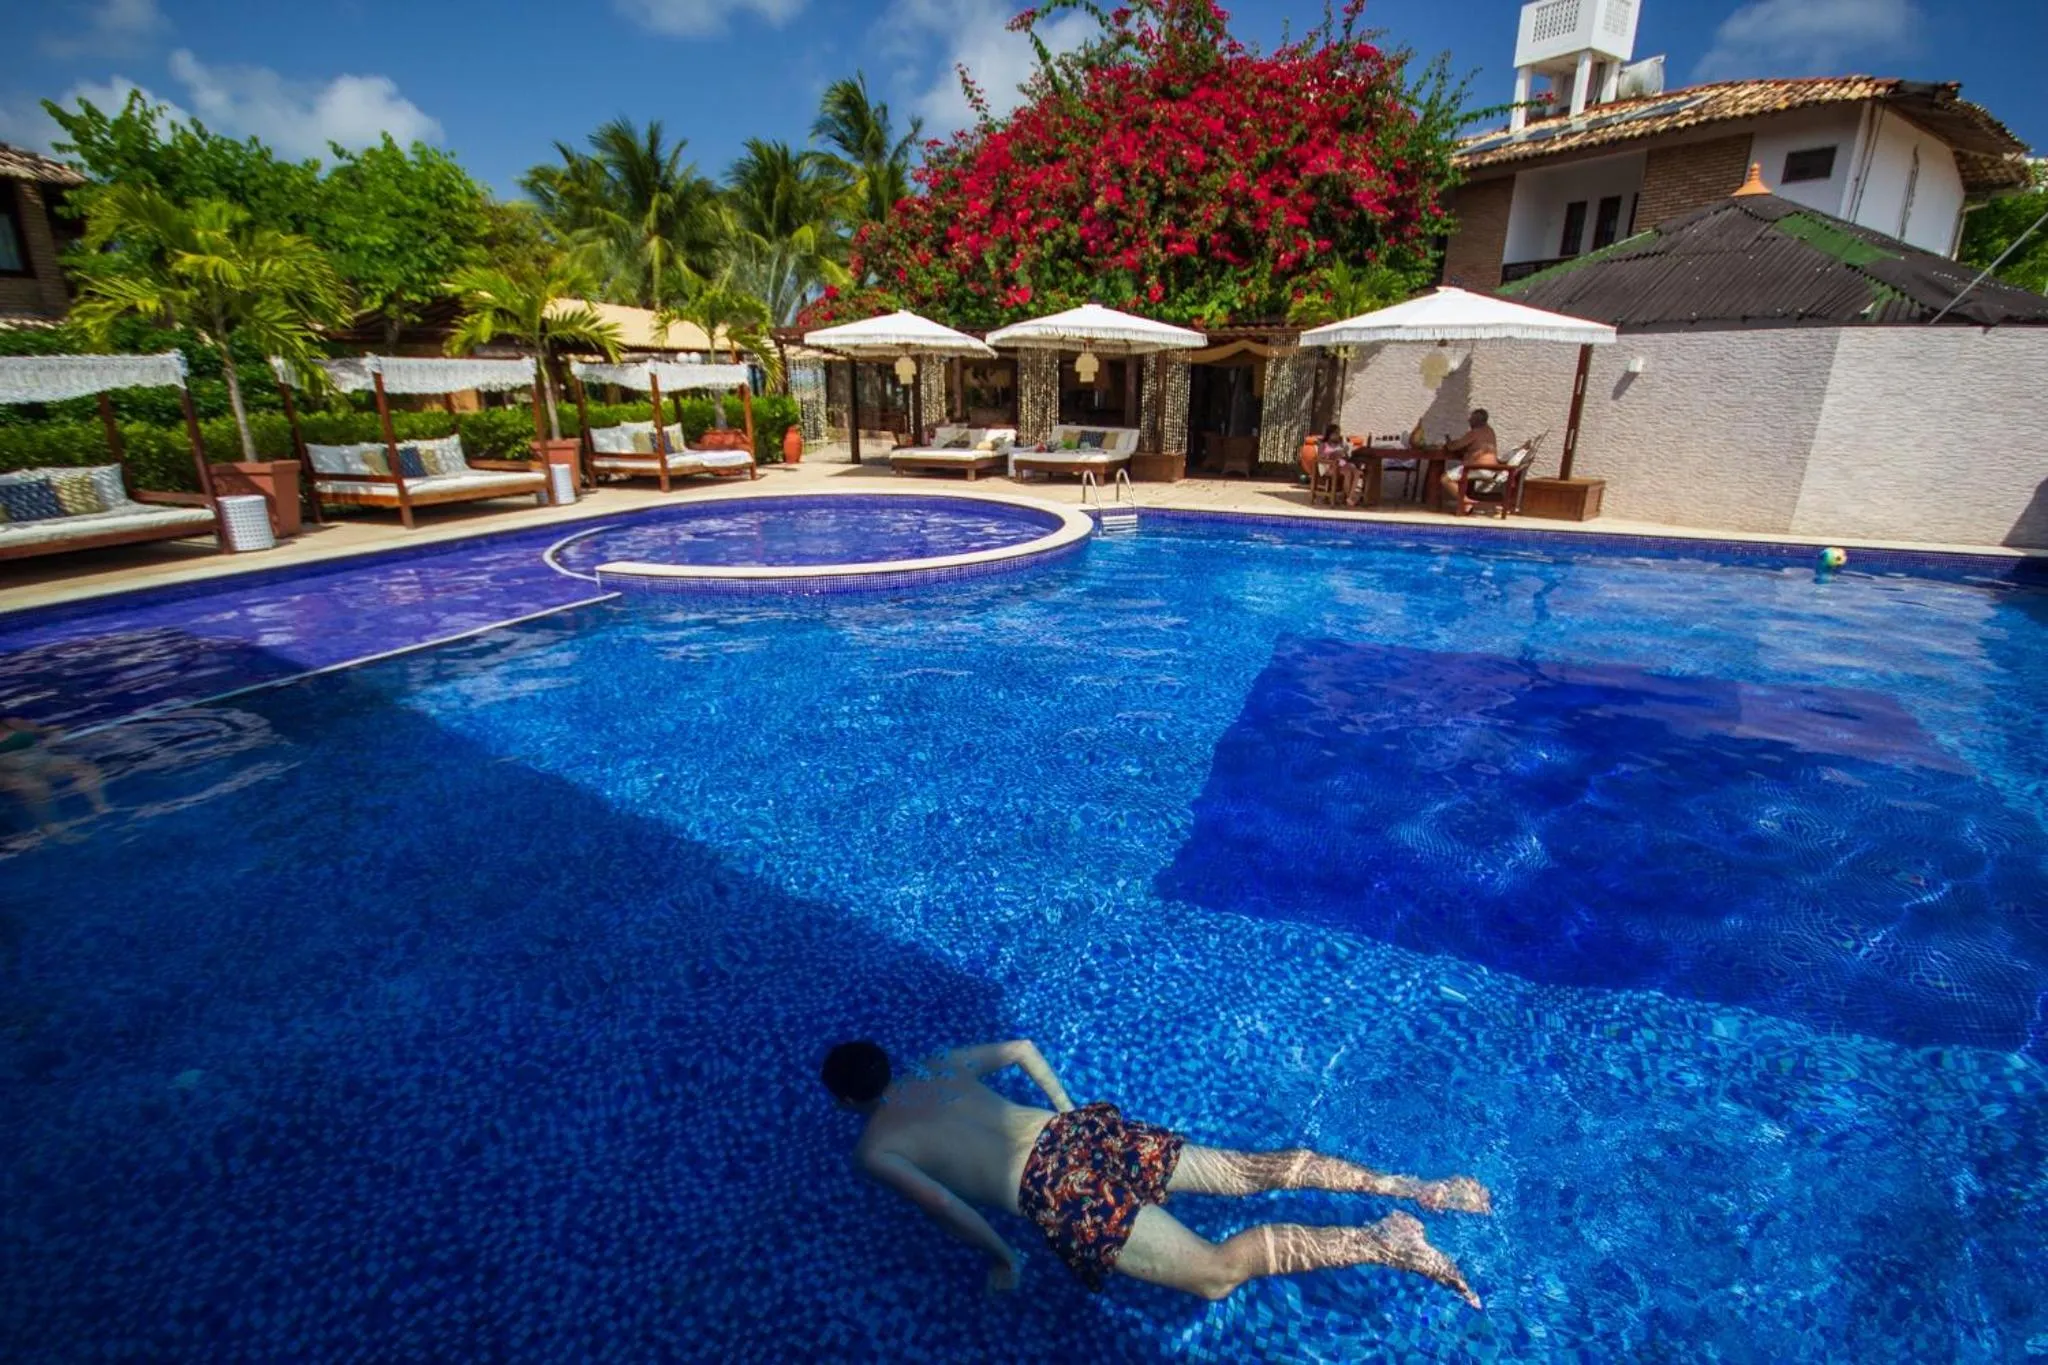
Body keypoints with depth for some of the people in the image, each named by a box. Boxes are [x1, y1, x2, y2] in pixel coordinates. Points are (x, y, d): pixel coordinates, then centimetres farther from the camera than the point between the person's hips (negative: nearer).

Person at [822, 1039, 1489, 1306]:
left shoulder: (873, 1150, 6)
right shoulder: (942, 1064, 24)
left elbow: (944, 1204, -11)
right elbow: (1022, 1047, 29)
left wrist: (1000, 1258, 3)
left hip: (1056, 1189, -7)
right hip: (1082, 1129, 7)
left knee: (1217, 1271, -9)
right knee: (1250, 1169, 6)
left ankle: (1381, 1241, -20)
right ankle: (1408, 1186, 0)